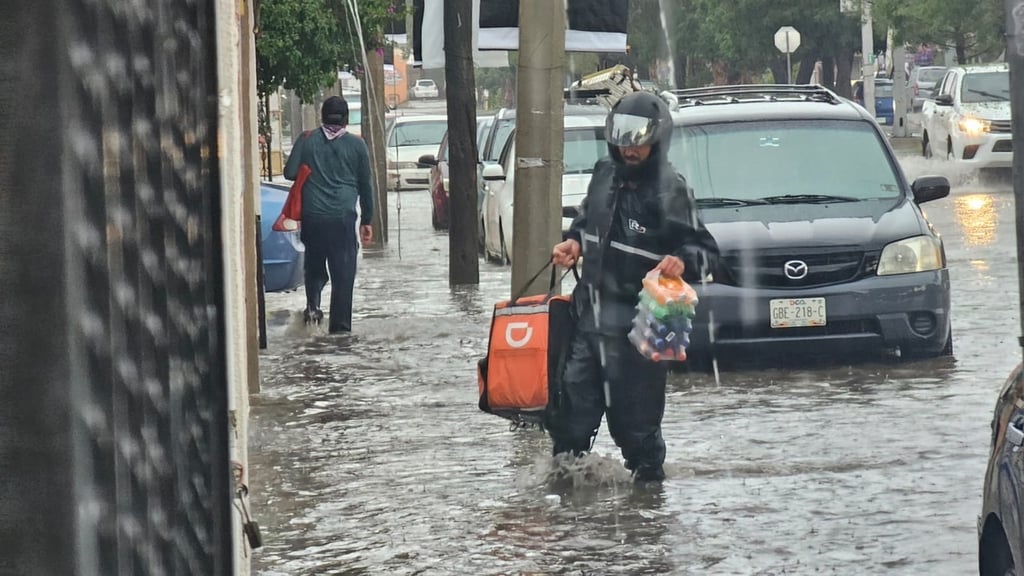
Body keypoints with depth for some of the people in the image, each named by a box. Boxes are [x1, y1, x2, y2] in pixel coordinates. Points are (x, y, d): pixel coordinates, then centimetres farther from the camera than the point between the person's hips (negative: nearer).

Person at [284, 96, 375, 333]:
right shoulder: (356, 145, 4)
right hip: (343, 216, -1)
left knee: (314, 265, 17)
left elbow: (290, 172, 1)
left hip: (312, 215, 1)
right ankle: (340, 327, 0)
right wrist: (366, 220, 14)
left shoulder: (307, 141, 4)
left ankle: (312, 304, -8)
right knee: (343, 273, 2)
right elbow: (366, 184, 7)